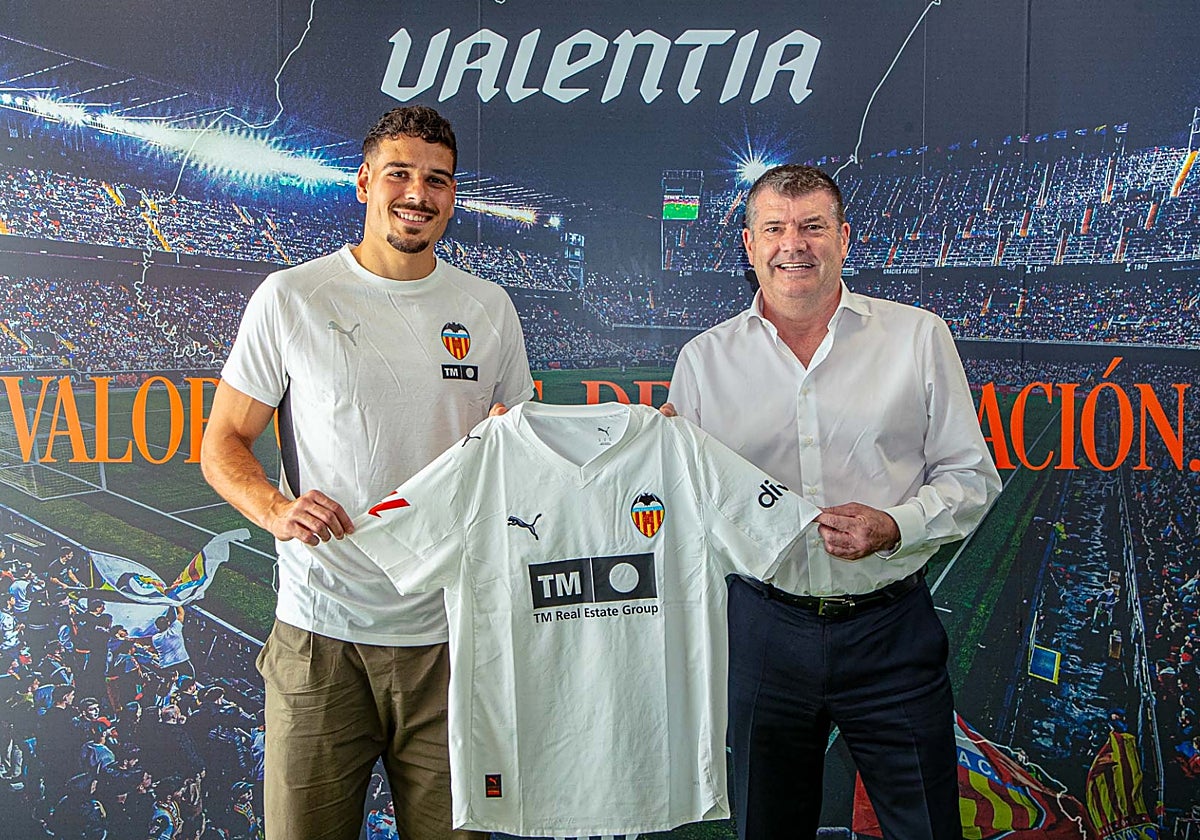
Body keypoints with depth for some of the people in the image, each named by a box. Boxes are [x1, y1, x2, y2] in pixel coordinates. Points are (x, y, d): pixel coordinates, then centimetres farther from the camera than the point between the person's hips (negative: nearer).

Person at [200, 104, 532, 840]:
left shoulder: (489, 308, 7)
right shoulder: (289, 298, 0)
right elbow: (223, 443, 4)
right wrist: (276, 509, -17)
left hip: (449, 636, 2)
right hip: (320, 639, -1)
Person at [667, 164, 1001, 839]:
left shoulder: (920, 338, 0)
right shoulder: (705, 358, 4)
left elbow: (971, 477, 2)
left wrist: (894, 526, -16)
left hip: (892, 631, -1)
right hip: (765, 626, 1)